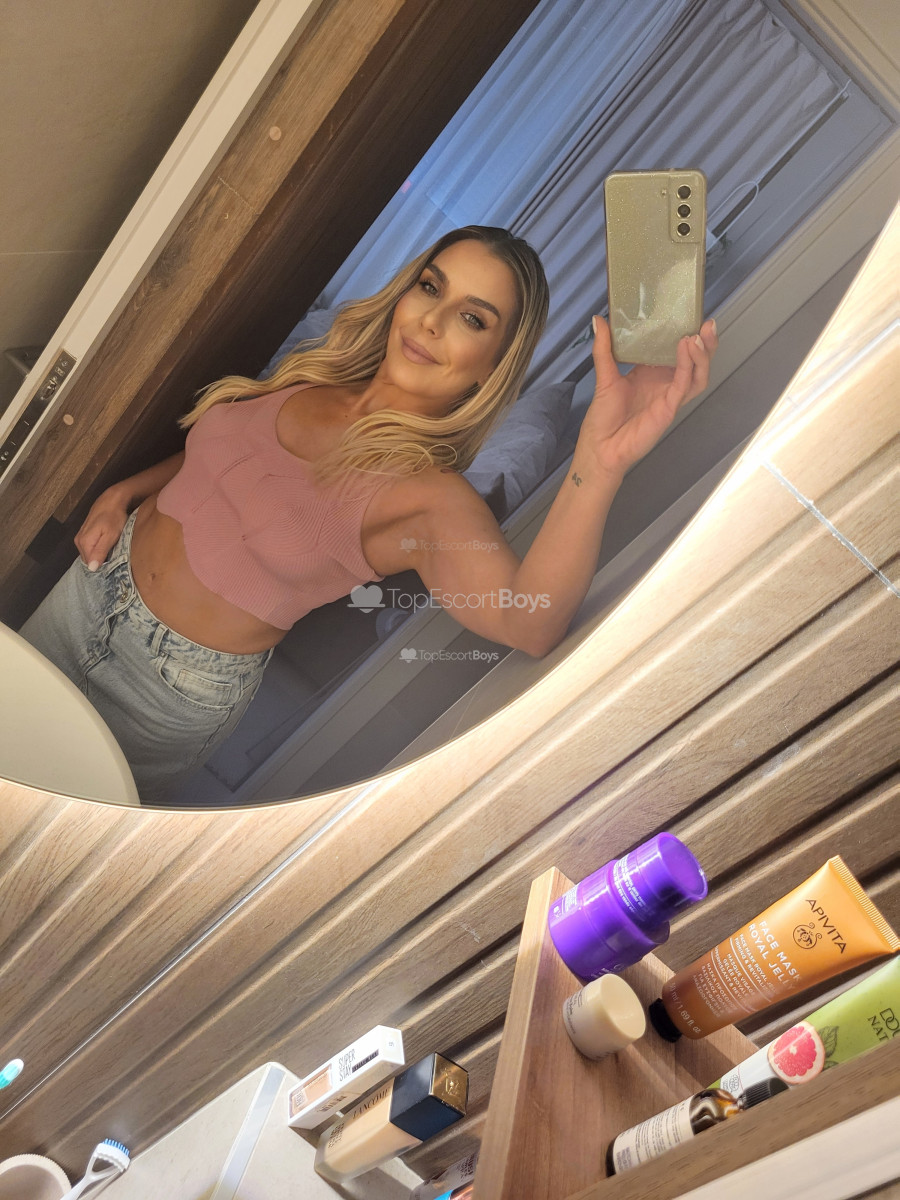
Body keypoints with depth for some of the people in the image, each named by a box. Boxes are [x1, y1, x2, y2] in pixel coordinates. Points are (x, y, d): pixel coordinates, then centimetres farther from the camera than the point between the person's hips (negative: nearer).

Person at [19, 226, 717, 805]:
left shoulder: (430, 499, -26)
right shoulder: (315, 376, -8)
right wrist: (125, 493, -3)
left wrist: (601, 464, -60)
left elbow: (531, 622, -47)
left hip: (175, 683, -5)